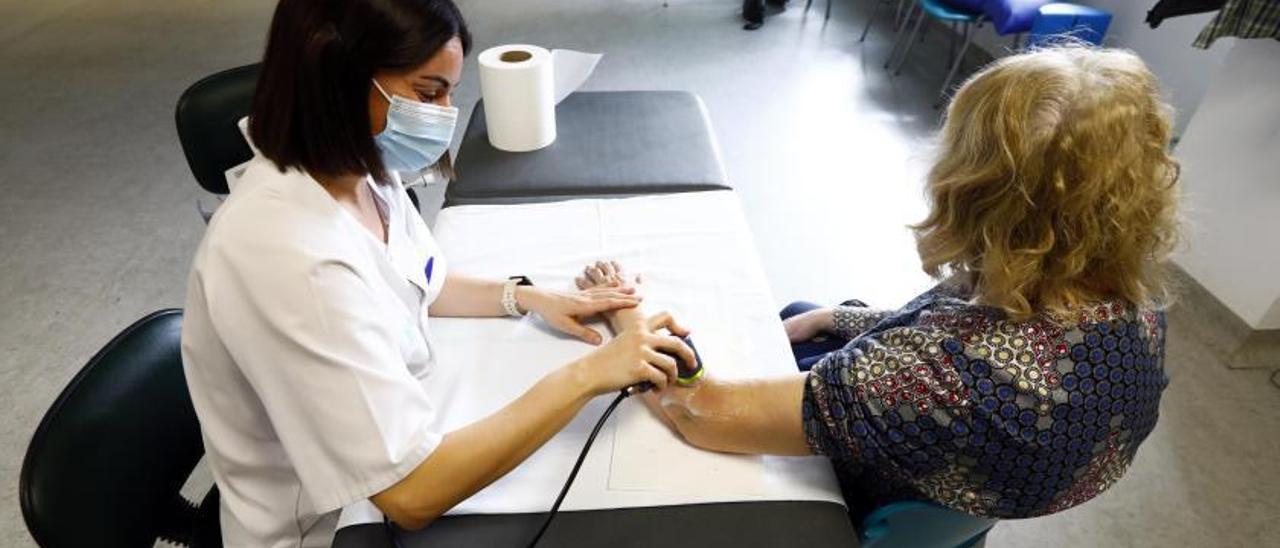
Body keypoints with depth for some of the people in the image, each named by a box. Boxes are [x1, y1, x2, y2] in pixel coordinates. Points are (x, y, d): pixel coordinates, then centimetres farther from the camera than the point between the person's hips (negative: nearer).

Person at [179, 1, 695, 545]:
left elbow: (421, 284, 10)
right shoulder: (289, 258, -35)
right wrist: (585, 374, -29)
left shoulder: (361, 172, -9)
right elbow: (414, 494, -33)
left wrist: (531, 297, -5)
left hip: (391, 459, 6)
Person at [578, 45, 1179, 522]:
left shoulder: (962, 373, -45)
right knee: (793, 317, 22)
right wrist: (833, 318, 1)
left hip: (868, 509, -6)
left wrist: (624, 312, -24)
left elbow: (704, 413, -41)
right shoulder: (1134, 310, -20)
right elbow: (962, 332, -1)